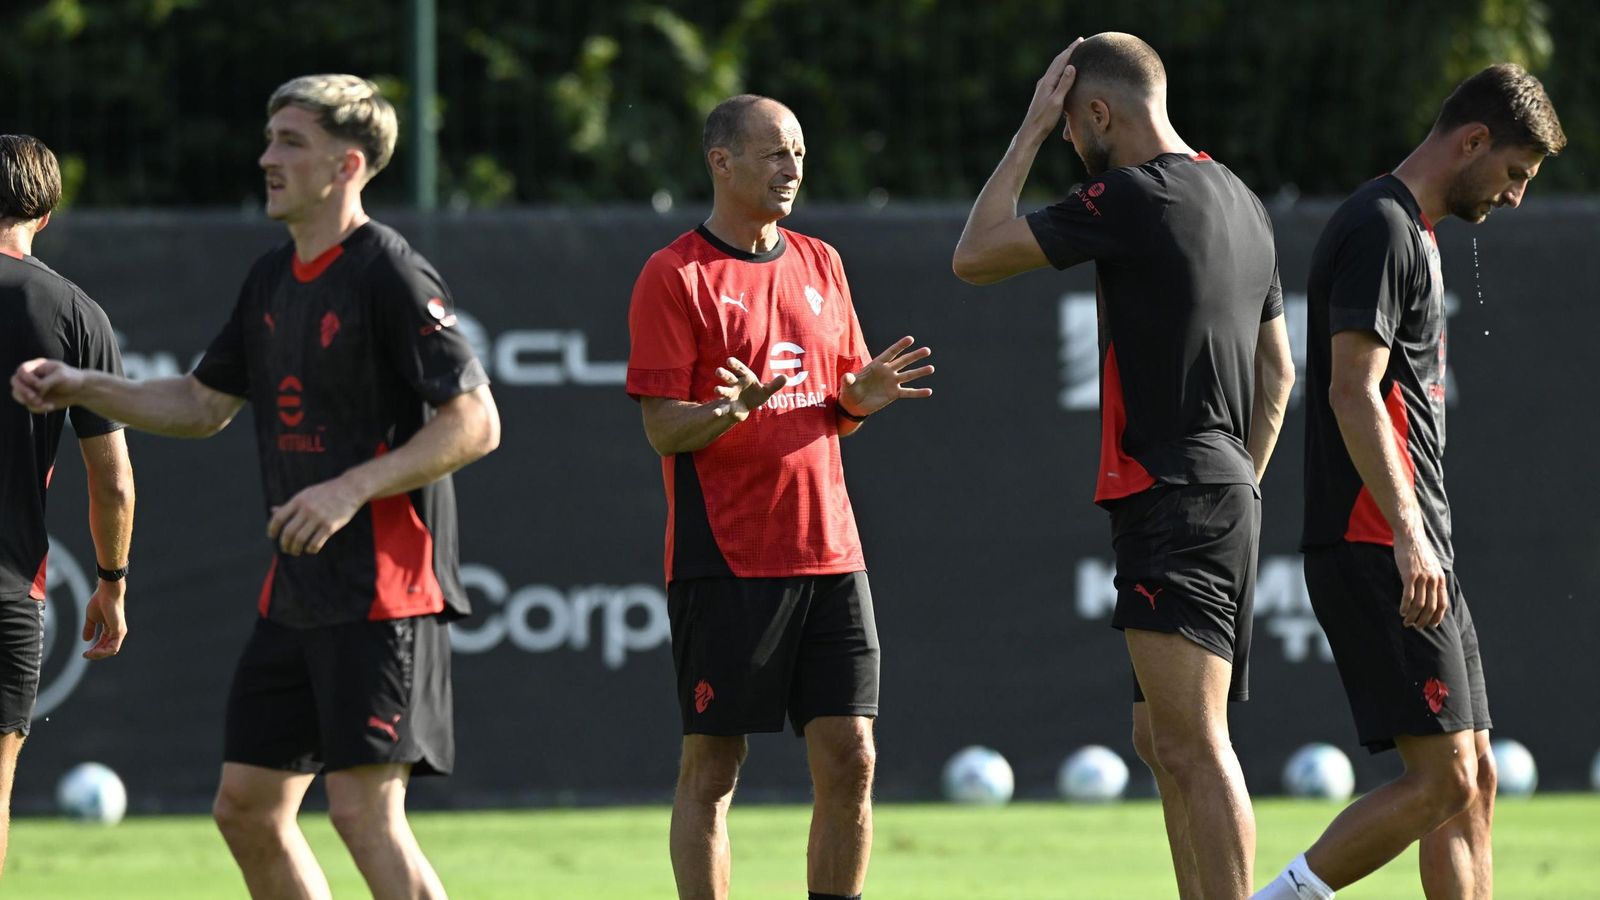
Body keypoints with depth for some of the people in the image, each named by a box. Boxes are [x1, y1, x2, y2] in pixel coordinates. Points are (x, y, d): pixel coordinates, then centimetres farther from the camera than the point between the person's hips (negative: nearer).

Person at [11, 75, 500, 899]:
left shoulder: (390, 274, -12)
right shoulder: (270, 280, 14)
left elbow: (475, 423, -16)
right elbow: (204, 405, 24)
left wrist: (352, 490, -23)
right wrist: (82, 388, 12)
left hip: (383, 588, -9)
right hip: (295, 595, 9)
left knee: (364, 812, -13)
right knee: (246, 807, 8)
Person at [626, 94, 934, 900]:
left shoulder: (820, 266, 15)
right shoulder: (676, 276, -4)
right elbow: (664, 427, -8)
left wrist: (860, 398, -3)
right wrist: (730, 411, -28)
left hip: (828, 553, 6)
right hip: (724, 557, -6)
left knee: (849, 759, 1)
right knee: (712, 767, -2)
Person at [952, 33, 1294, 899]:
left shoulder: (1134, 199, -12)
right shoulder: (1239, 202, 17)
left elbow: (974, 257, -6)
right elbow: (1277, 371, 23)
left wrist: (1030, 130, 2)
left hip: (1169, 503, -10)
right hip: (1226, 496, 10)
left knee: (1192, 745, -13)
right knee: (1166, 742, 14)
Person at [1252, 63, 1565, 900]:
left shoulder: (1411, 233, 21)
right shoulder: (1380, 227, -11)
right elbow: (1352, 392, -20)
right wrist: (1408, 534, -27)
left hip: (1417, 552, 11)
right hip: (1375, 550, -11)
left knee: (1474, 781, 6)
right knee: (1443, 779, -14)